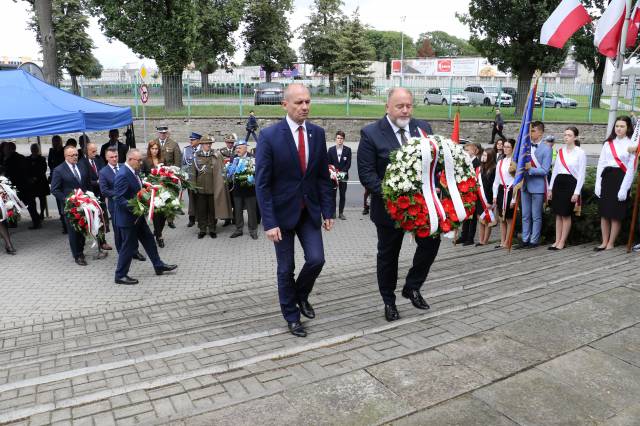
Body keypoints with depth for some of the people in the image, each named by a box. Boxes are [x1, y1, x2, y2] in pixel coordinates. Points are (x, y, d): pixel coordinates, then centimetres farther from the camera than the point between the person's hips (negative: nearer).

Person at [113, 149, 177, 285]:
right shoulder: (123, 175, -24)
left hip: (137, 215, 9)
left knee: (148, 240, 17)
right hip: (127, 217, -9)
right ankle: (120, 275, 17)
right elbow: (119, 198, -26)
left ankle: (158, 266, 31)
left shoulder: (132, 172, 5)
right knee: (129, 246, 2)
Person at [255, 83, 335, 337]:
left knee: (316, 259, -2)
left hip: (310, 210, 4)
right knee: (286, 268, 7)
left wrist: (328, 211, 1)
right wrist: (269, 222, -17)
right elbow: (262, 183, -13)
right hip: (282, 211, -3)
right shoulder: (269, 136, -13)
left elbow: (323, 176, 5)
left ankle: (301, 295, 30)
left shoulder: (318, 133, 0)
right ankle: (292, 316, 27)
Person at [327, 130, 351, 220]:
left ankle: (341, 213, 9)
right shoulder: (331, 149, 5)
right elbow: (328, 163, 4)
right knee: (333, 194, 2)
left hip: (343, 175, 0)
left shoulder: (347, 150, 3)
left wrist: (342, 171, -14)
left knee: (343, 195, 3)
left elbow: (348, 163, -1)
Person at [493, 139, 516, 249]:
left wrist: (514, 199, -15)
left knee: (509, 219, 3)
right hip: (501, 191, 7)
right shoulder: (500, 162, 12)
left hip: (510, 191, -7)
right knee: (501, 219, 11)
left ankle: (507, 243, 11)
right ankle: (502, 242, 20)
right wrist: (495, 195, 11)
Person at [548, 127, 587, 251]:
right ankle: (557, 241, 13)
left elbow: (581, 174, -7)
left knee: (566, 215, 0)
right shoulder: (560, 151, 11)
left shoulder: (580, 153, -5)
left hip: (571, 183, -5)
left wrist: (576, 192, -13)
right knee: (558, 214, 7)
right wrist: (550, 188, 10)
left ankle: (562, 242, 9)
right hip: (558, 182, 5)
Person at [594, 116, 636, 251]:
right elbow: (601, 164, 9)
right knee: (604, 213, 6)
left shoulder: (631, 144, -1)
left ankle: (611, 243, 10)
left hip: (621, 178, -4)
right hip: (607, 177, 4)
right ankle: (604, 242, 15)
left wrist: (624, 188, -13)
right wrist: (598, 184, 1)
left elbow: (631, 168, -6)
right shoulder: (608, 143, 11)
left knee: (616, 214, 1)